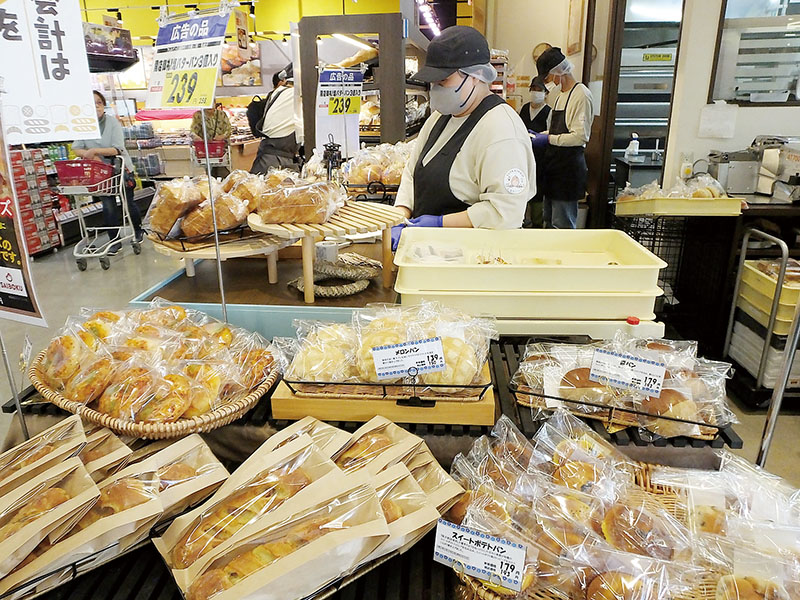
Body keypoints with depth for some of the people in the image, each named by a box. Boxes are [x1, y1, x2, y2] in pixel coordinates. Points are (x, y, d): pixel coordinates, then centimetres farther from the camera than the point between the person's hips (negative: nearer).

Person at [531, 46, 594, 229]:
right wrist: (540, 135, 11)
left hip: (569, 167, -10)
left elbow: (581, 136, -19)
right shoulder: (560, 95, 17)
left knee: (563, 227, -6)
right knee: (549, 221, 16)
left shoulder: (581, 95, -12)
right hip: (554, 165, 10)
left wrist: (549, 139, -15)